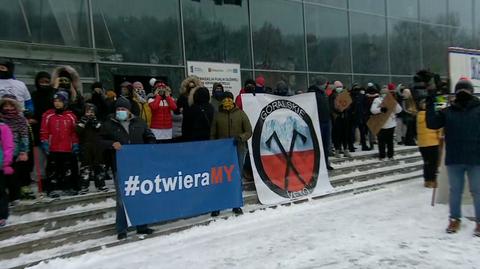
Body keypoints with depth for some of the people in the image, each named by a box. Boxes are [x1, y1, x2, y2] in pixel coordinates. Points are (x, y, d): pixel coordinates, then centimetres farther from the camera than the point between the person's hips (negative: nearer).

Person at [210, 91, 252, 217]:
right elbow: (212, 135, 9)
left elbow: (249, 132, 3)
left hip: (238, 150, 0)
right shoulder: (217, 115, 6)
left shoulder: (240, 114, 4)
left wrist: (241, 137, -16)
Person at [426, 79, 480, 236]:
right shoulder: (448, 112, 4)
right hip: (454, 160, 2)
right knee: (455, 191, 14)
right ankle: (455, 219, 28)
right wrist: (430, 105, -13)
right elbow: (432, 124, -6)